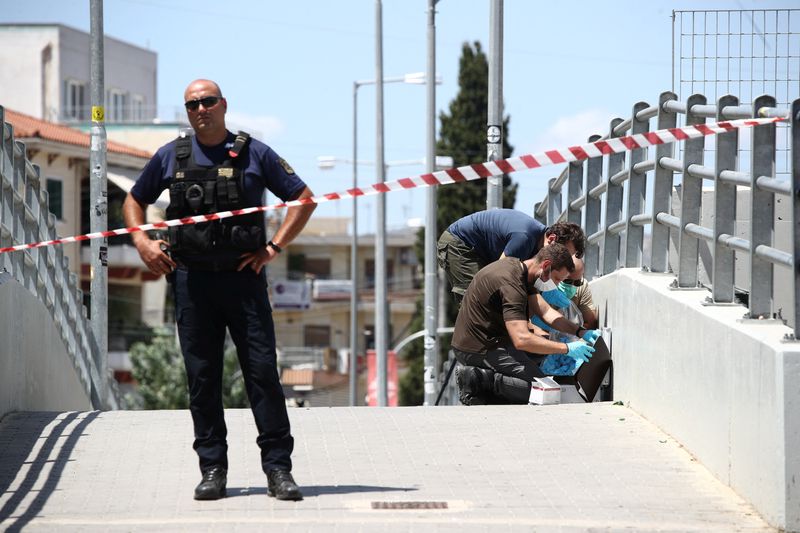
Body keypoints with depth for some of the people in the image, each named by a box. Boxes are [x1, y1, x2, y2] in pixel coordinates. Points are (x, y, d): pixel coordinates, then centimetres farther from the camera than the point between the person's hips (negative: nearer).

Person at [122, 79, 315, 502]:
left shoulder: (254, 154, 4)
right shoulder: (170, 157, 10)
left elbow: (304, 200, 8)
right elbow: (134, 201, 22)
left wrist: (274, 247, -1)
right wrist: (143, 242, 4)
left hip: (243, 277, -2)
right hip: (191, 279, 2)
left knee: (263, 371, -6)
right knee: (202, 376, 3)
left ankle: (278, 468, -2)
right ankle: (212, 469, 9)